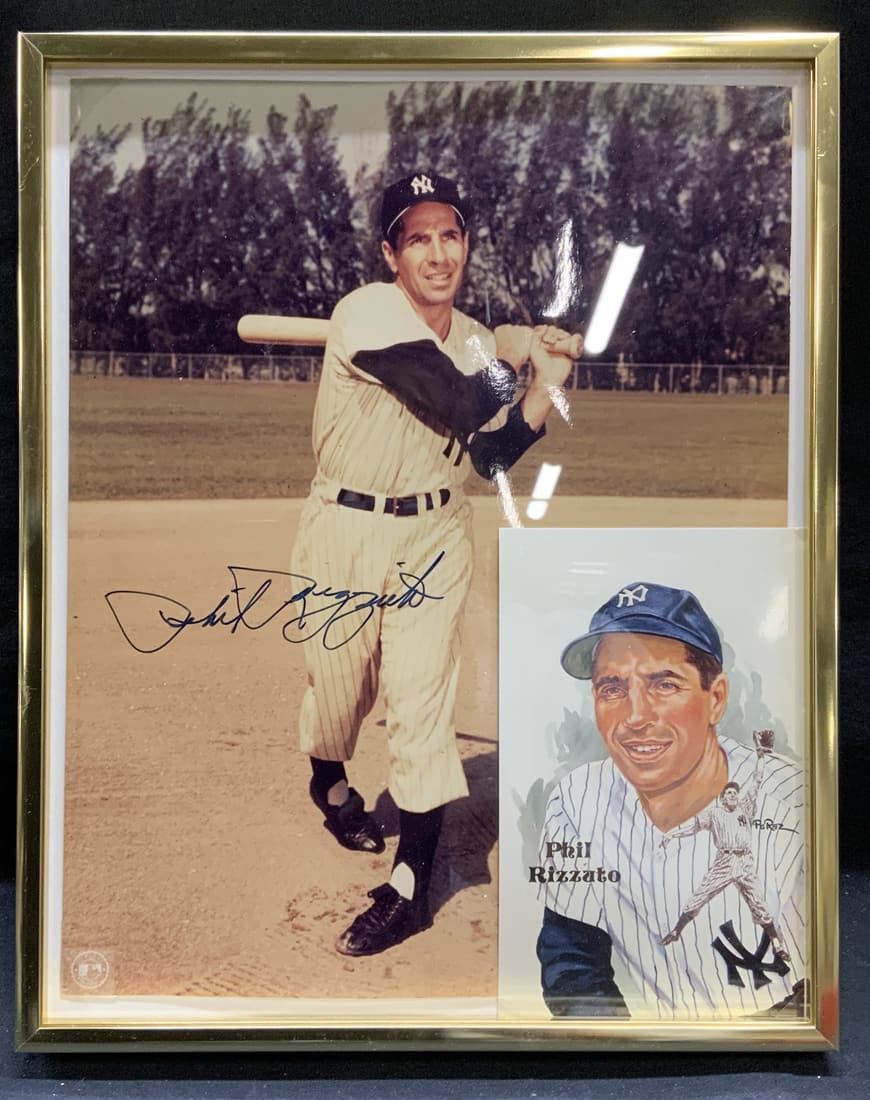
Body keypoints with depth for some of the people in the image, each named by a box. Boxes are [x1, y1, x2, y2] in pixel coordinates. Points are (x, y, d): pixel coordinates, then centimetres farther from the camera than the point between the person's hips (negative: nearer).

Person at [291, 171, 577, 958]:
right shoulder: (368, 312, -15)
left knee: (423, 700, -3)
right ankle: (331, 786, 48)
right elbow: (457, 407, -24)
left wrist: (545, 386, -6)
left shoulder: (479, 343, 4)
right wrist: (508, 355, -7)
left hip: (435, 535, 3)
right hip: (344, 530, -3)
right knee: (337, 680, 13)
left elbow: (490, 458, 3)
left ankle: (410, 888, 9)